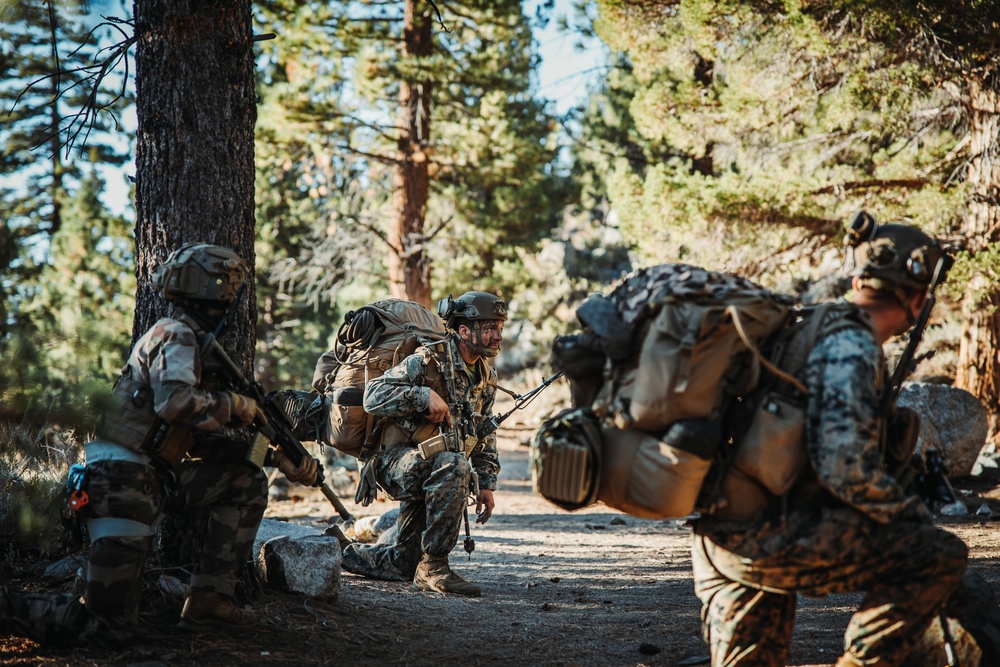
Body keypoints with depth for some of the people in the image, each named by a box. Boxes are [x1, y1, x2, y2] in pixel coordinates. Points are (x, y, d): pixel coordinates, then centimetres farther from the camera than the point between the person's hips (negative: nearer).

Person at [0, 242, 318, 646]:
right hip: (122, 480, -9)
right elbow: (176, 403, -29)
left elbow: (206, 440, 20)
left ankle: (208, 601, 7)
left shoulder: (193, 342, 20)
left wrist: (281, 458, 12)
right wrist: (236, 405, -13)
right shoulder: (176, 336, -9)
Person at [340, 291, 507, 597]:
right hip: (399, 460, -8)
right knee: (454, 465, -38)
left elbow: (485, 436, 21)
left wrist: (486, 484, 12)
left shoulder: (487, 376, 11)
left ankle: (349, 553, 34)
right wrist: (425, 395, -29)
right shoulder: (429, 360, -13)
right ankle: (433, 567, -33)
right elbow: (373, 396, -20)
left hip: (437, 470, 9)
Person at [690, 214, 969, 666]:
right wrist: (913, 515, -7)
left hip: (718, 534, 10)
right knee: (941, 557, -4)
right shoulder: (852, 349, -13)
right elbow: (844, 468, -23)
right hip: (769, 538, -10)